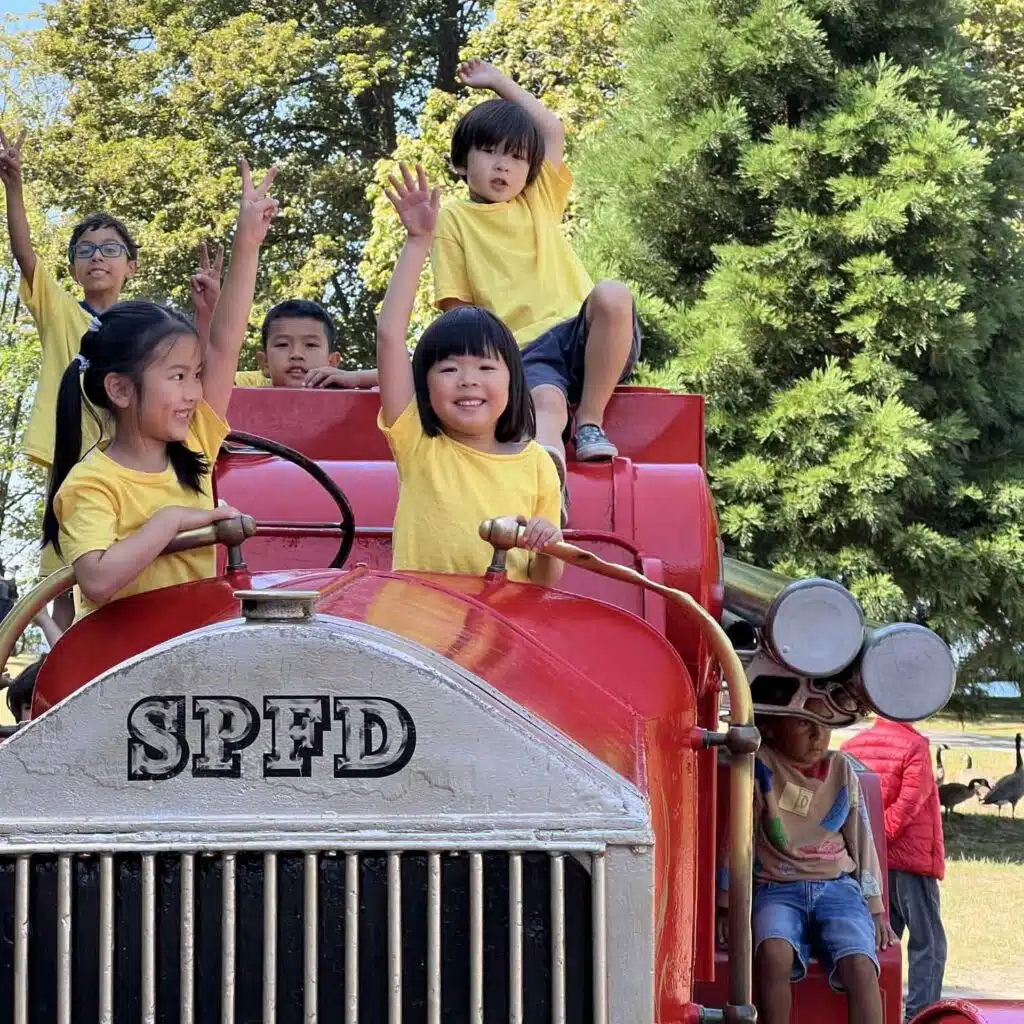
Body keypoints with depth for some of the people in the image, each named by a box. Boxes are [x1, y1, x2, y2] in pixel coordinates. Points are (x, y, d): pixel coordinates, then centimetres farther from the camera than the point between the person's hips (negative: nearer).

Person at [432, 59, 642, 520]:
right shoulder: (455, 221, 16)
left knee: (612, 295, -32)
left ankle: (591, 423, -22)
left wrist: (499, 82, 29)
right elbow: (458, 308, 11)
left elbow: (553, 131, 23)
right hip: (524, 348, -3)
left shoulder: (539, 200, 25)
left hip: (582, 334, 3)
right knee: (546, 400, -38)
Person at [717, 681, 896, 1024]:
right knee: (773, 952, -35)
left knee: (859, 963, -27)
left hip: (837, 886, 2)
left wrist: (875, 908, 10)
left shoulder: (841, 770, 8)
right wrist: (727, 904, 3)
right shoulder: (759, 768, -2)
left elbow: (861, 841, 13)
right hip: (777, 889, -2)